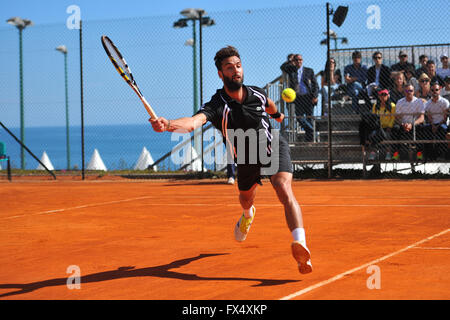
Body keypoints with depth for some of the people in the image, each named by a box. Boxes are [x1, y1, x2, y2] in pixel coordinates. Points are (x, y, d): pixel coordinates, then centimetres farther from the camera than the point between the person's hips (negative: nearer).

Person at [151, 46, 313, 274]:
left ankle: (300, 244, -43)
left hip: (274, 147, -1)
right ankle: (248, 214, 69)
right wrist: (167, 125, -71)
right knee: (245, 197, 28)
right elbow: (194, 121, -50)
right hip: (246, 158, 1)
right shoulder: (217, 106, -28)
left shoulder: (257, 93, -17)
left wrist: (277, 114, 36)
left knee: (284, 191, -28)